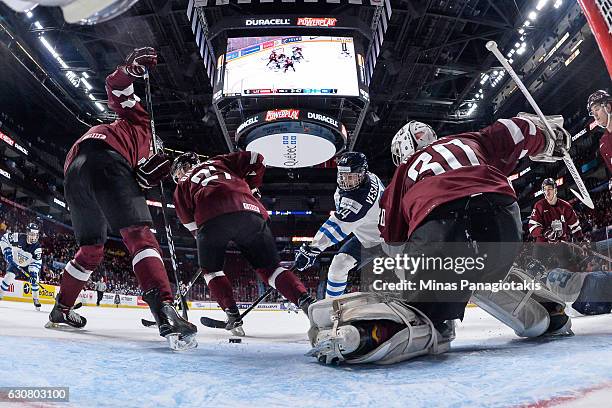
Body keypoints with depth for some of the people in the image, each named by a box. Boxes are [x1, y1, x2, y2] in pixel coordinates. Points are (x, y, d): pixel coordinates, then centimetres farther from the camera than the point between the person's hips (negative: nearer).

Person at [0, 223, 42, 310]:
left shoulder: (37, 247, -22)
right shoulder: (19, 237, -25)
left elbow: (37, 262, -23)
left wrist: (33, 273, -37)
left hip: (28, 266, 1)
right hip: (14, 263, 0)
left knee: (35, 280, -12)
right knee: (9, 276, -22)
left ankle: (36, 299, 7)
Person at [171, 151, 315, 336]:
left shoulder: (182, 186, 33)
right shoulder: (218, 162, 38)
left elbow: (189, 221, 24)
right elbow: (255, 158, 26)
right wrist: (250, 187, 34)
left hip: (212, 218, -2)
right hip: (249, 209, 2)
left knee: (210, 269, 22)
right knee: (269, 266, 12)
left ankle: (232, 314, 8)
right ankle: (305, 300, -6)